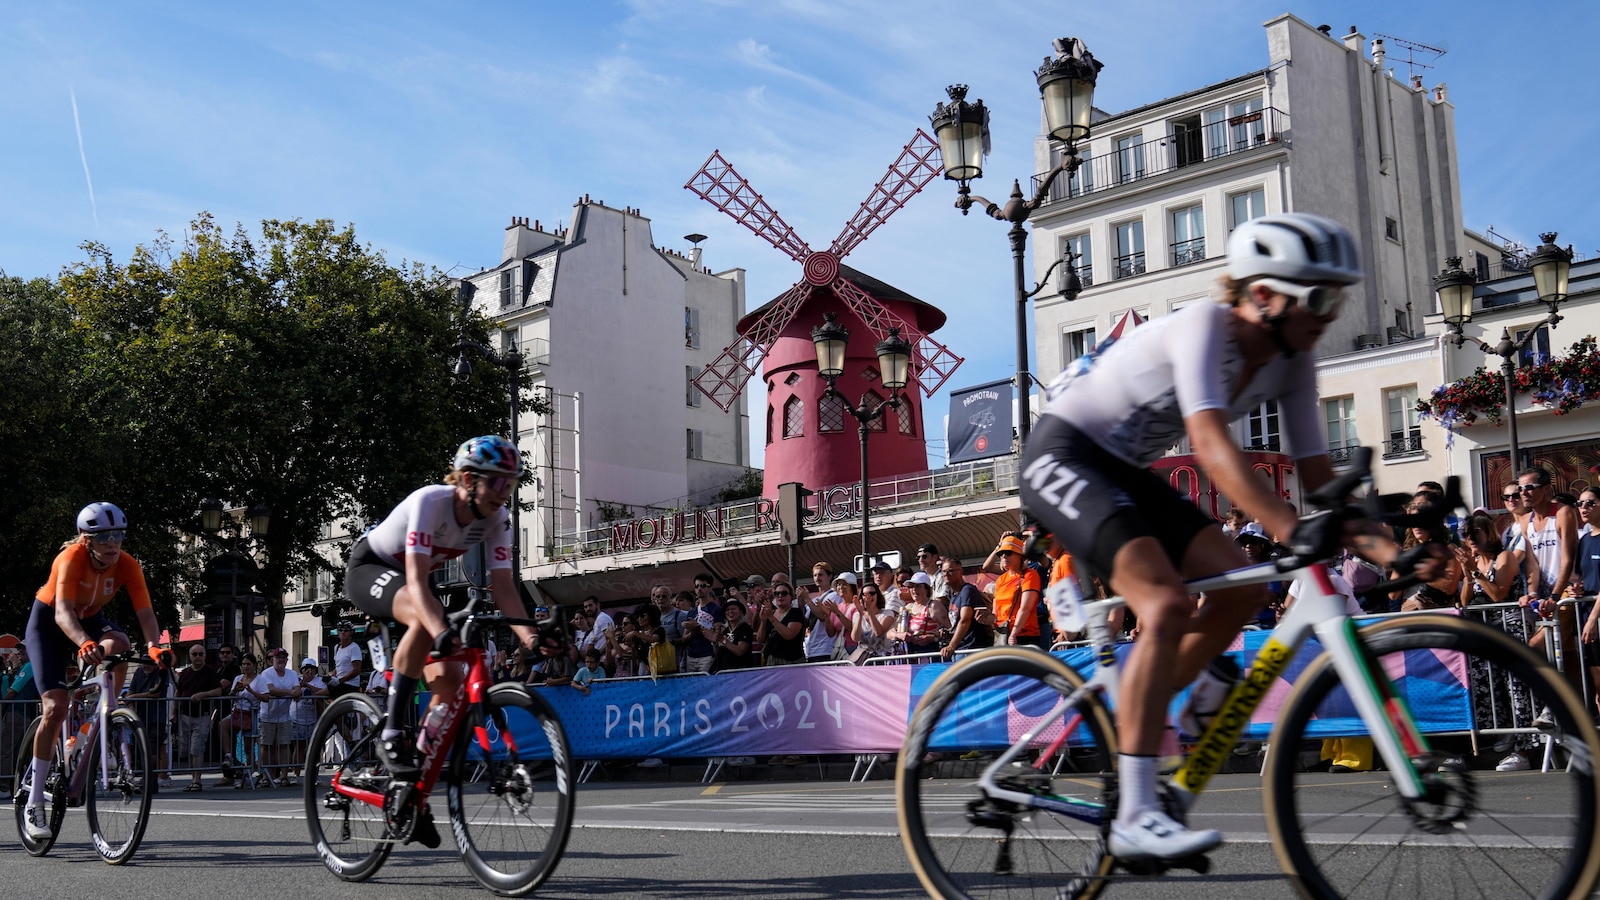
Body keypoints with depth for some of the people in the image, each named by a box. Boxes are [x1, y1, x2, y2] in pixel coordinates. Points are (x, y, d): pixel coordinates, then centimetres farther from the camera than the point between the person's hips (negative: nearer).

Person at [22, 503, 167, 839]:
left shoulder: (127, 565, -21)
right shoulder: (71, 558, -32)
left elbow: (145, 612, -29)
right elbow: (62, 612, -45)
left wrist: (155, 646, -49)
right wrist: (85, 644, -64)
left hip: (89, 619, 3)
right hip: (47, 622, -3)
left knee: (118, 644, -34)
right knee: (55, 707, -15)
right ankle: (34, 802, -5)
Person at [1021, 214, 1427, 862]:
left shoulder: (1290, 361, -1)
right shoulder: (1203, 327, -25)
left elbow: (1316, 472, -1)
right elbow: (1211, 445, -39)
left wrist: (1378, 545, -14)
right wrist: (1292, 531, -48)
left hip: (1126, 471, 9)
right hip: (1062, 457, -9)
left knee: (1243, 589, -4)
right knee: (1167, 607, -25)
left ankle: (1133, 718, 12)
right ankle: (1135, 819, -24)